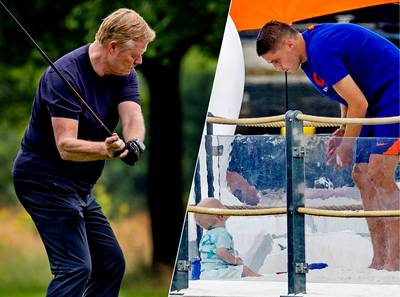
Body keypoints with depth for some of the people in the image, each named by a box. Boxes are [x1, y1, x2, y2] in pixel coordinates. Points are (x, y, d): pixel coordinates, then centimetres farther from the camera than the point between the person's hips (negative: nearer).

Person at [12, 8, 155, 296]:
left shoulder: (124, 74, 2)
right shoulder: (65, 75, -23)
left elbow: (133, 118, -15)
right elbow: (65, 146, -30)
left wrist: (133, 143, -38)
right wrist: (106, 150, -48)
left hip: (79, 187, 9)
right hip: (45, 180, -9)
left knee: (112, 264, 12)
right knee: (76, 267, -20)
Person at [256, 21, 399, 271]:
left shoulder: (321, 49, -23)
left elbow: (358, 104, -21)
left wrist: (346, 146, -9)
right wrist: (344, 131, 9)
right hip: (377, 105, 11)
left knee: (378, 175, -19)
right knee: (362, 177, 4)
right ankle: (380, 261, 3)